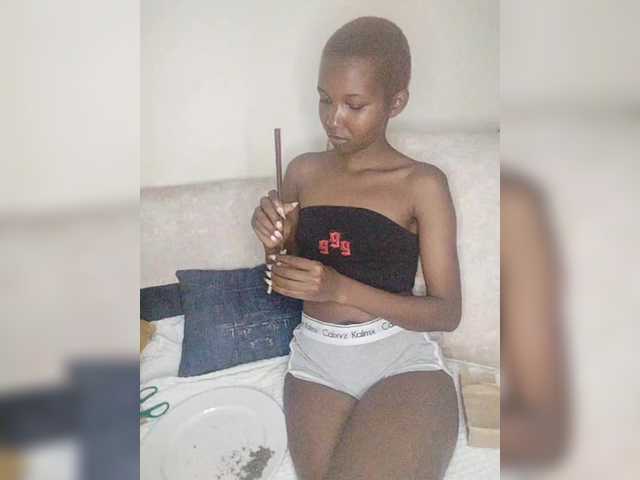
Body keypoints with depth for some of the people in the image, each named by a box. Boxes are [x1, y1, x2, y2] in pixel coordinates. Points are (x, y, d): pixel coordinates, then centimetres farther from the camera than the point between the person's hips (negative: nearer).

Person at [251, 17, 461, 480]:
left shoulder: (422, 183, -4)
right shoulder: (303, 171, 7)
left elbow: (448, 312, -6)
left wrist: (341, 289, -19)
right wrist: (275, 245, -9)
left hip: (402, 358, -2)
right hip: (317, 360, 2)